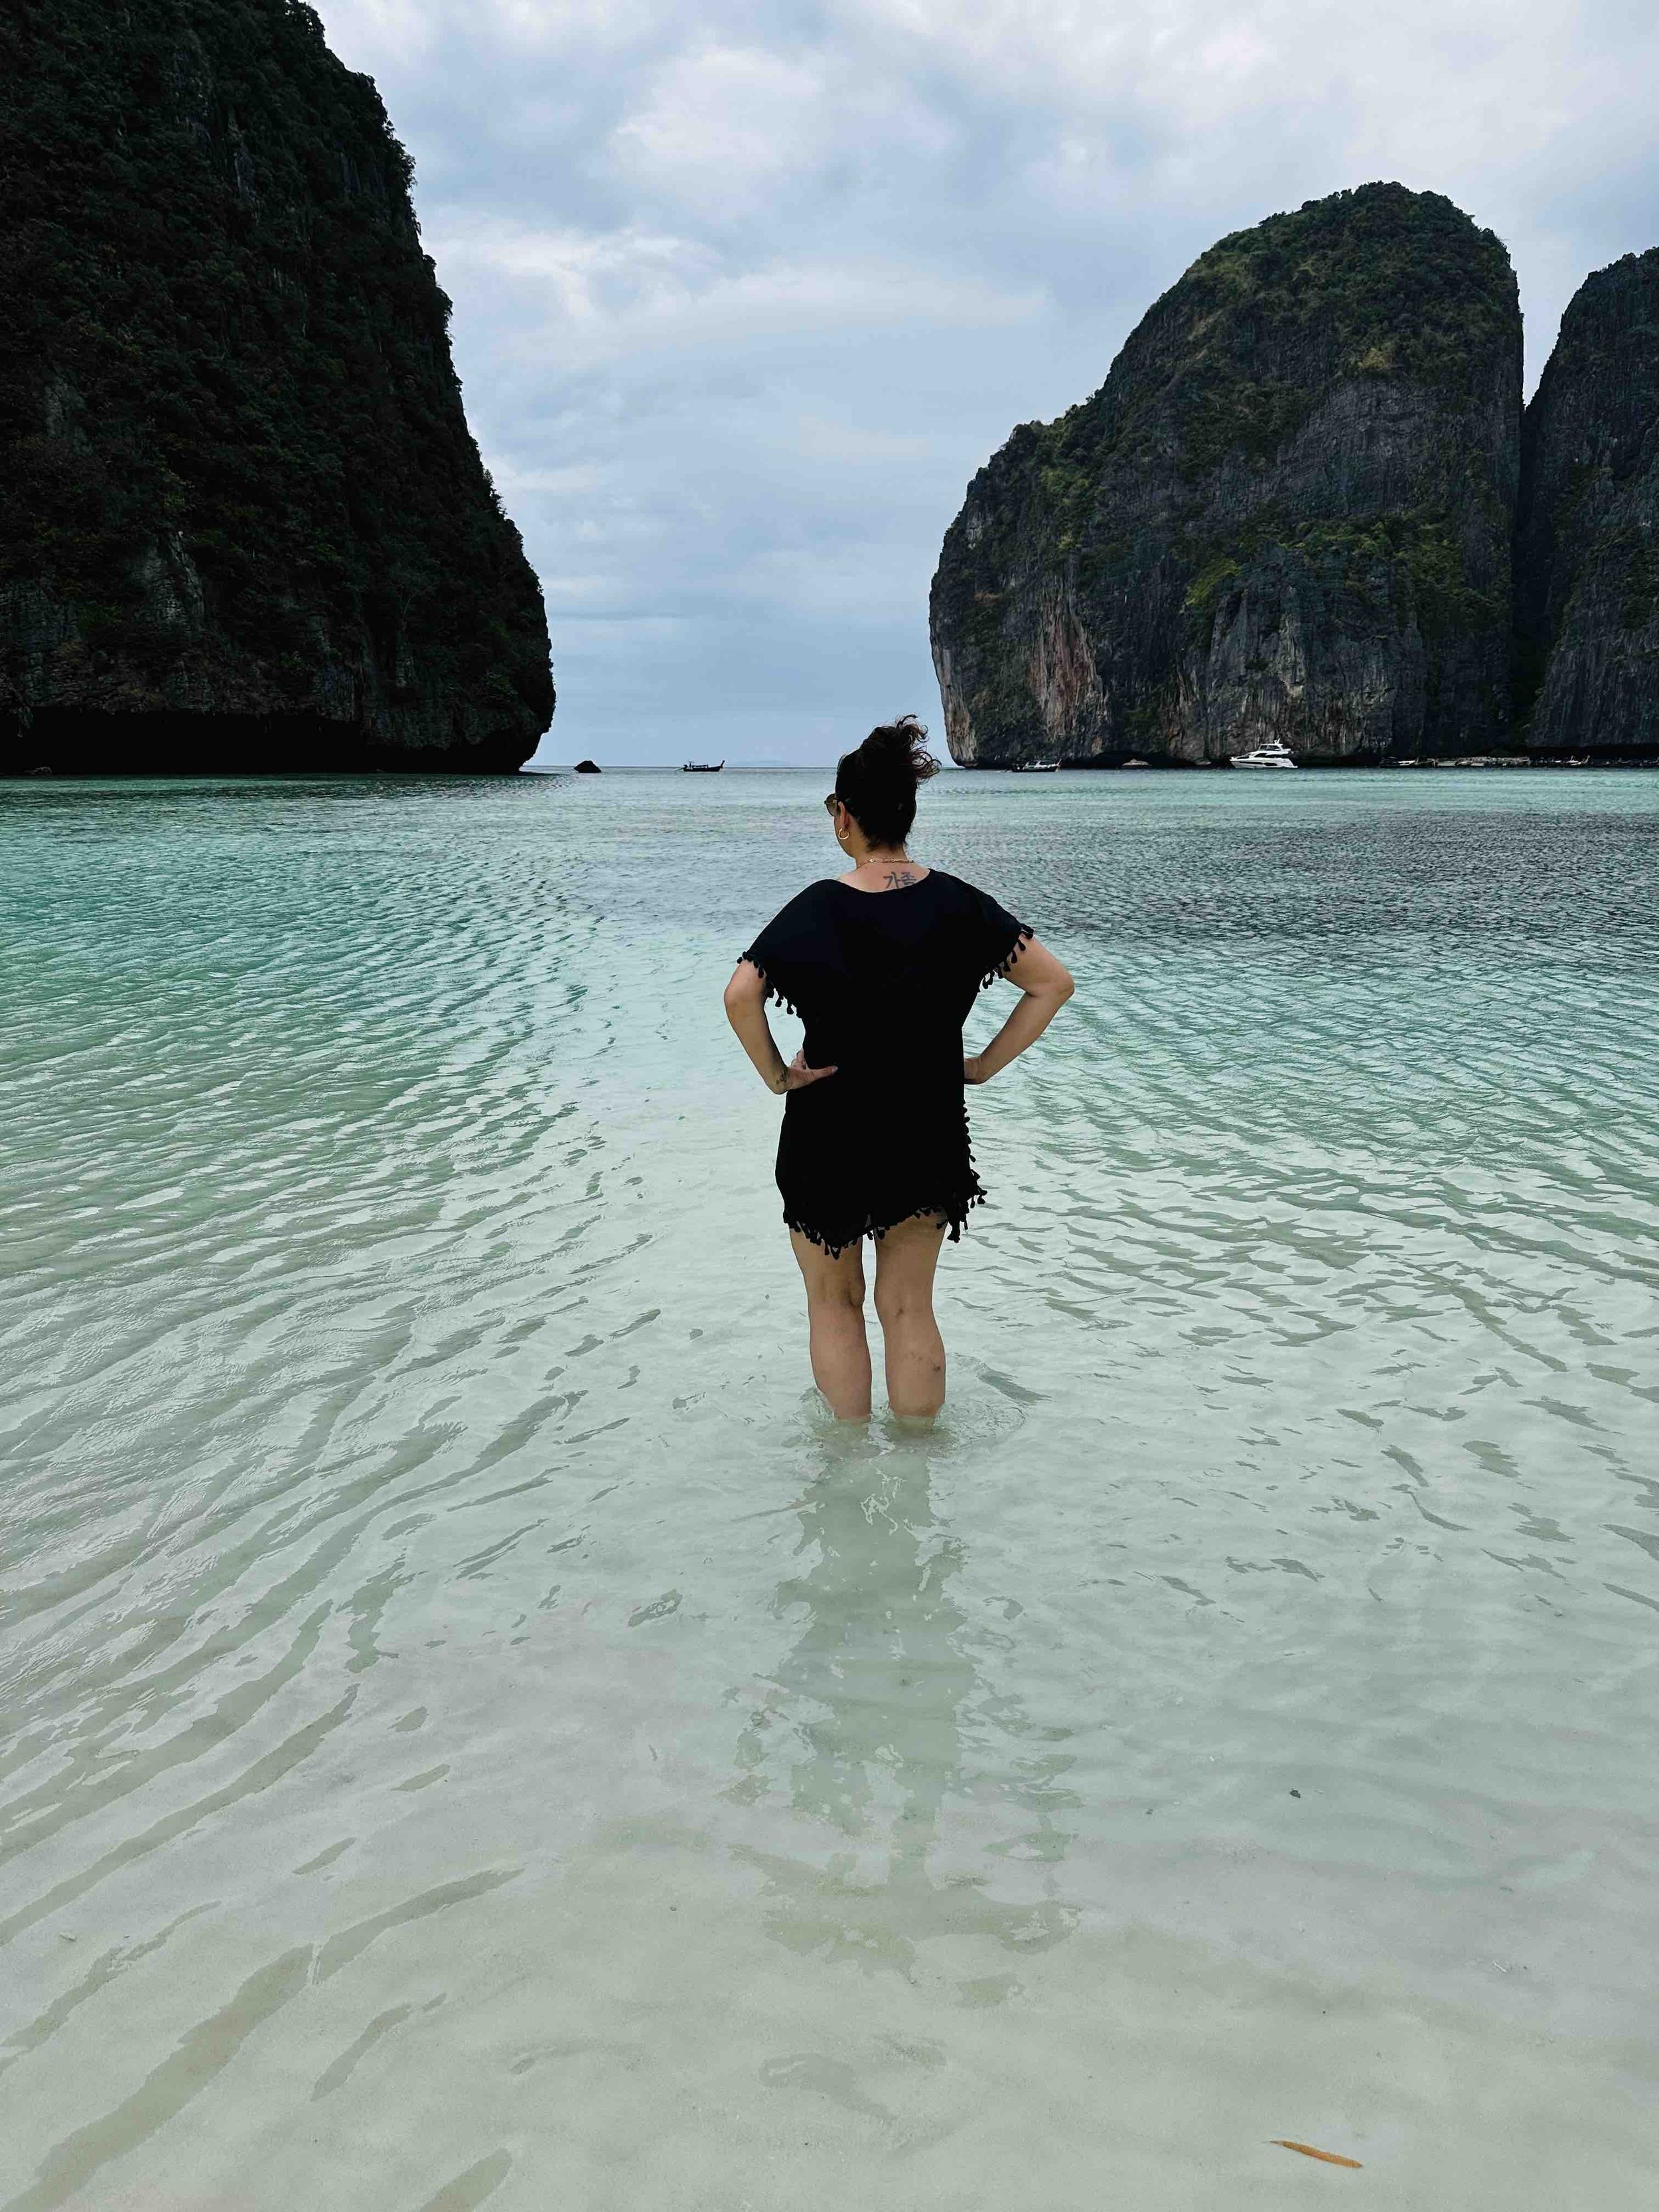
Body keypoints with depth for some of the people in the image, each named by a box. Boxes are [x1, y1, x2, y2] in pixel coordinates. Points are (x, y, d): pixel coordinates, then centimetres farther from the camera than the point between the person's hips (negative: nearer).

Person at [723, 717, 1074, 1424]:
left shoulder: (819, 907, -15)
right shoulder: (956, 903, -6)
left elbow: (740, 995, -26)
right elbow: (1053, 982, -5)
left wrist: (776, 1074, -12)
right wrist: (985, 1065, -1)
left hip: (828, 1133, -3)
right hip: (929, 1133, 3)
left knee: (834, 1303, 16)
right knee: (909, 1307, 15)